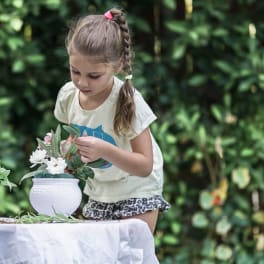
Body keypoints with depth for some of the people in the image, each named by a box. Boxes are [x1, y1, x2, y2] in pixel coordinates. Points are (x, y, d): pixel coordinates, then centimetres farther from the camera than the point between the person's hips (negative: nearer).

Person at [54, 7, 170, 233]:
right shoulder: (68, 95, -10)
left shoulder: (128, 101, -25)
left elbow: (145, 166, -24)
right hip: (98, 193, 5)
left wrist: (105, 151, -38)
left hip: (136, 191, -5)